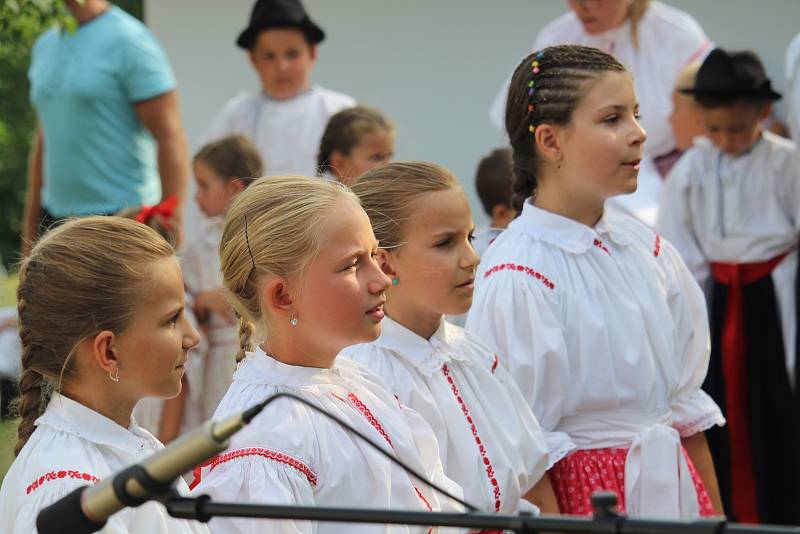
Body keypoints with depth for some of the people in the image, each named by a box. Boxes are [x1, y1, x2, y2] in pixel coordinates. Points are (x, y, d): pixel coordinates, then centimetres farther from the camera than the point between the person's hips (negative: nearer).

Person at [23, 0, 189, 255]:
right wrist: (30, 228, 18)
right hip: (55, 216, 7)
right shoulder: (45, 45, 15)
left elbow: (170, 138, -12)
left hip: (120, 214, -6)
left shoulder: (128, 40, -8)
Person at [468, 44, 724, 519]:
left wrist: (717, 516, 10)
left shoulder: (646, 248, 6)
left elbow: (687, 406, 11)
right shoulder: (517, 274, -15)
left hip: (675, 486, 6)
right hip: (582, 495, -6)